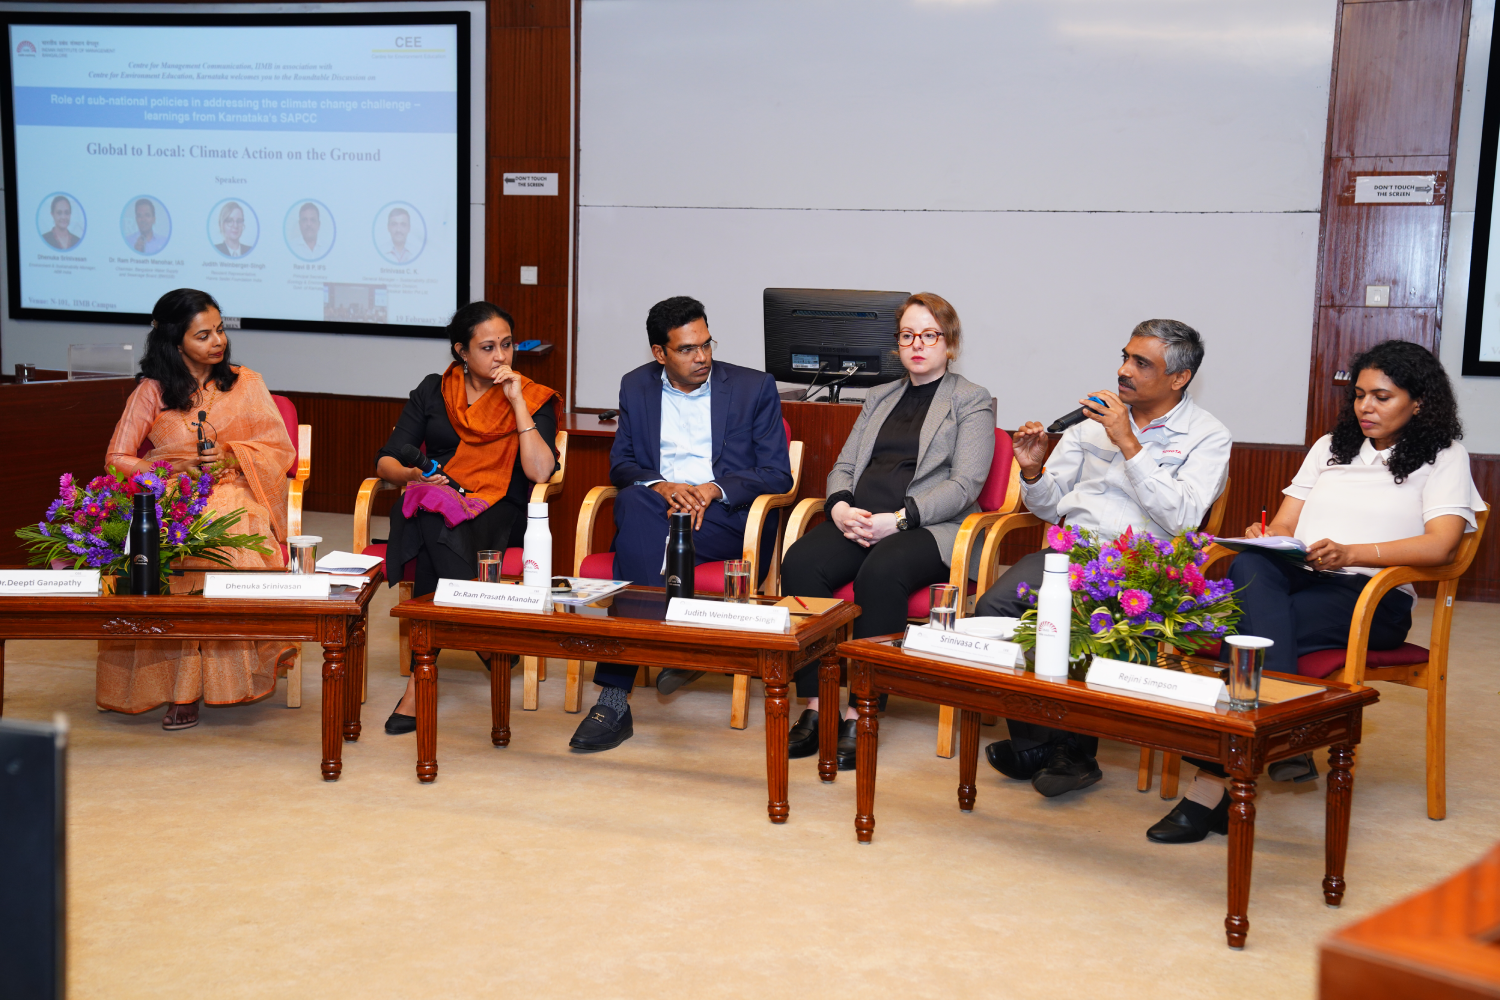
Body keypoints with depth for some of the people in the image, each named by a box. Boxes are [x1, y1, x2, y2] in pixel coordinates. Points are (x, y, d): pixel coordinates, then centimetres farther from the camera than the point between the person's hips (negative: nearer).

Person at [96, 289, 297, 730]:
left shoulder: (245, 383, 13)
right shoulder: (151, 391, 10)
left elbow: (281, 451, 9)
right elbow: (117, 459, 6)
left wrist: (231, 454, -9)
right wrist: (174, 470, -10)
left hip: (233, 496, 0)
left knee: (222, 543, -35)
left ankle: (187, 690, -28)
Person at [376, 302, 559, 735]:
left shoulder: (533, 398, 8)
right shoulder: (433, 391, 15)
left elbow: (540, 472, -8)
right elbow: (386, 462, 10)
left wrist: (517, 403, -8)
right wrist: (412, 475, -13)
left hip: (496, 513, -2)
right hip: (430, 507, 2)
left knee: (440, 530, -35)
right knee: (435, 515, -36)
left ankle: (420, 682, -33)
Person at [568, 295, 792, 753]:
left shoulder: (755, 388, 9)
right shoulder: (636, 386, 18)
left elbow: (777, 475, 4)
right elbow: (620, 464, 13)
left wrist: (713, 488, -13)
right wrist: (660, 486, -10)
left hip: (727, 519, -3)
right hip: (654, 512, 3)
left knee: (636, 539, -34)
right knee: (633, 501, -36)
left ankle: (615, 696, -38)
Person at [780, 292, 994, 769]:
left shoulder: (973, 401, 8)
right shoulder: (880, 398, 26)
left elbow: (964, 484, -4)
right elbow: (843, 466, 21)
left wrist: (896, 519, -17)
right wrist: (841, 508, -3)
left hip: (929, 528, -5)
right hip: (858, 521, 5)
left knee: (880, 572, -37)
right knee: (800, 561, -27)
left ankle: (859, 716, -32)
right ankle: (814, 708, -26)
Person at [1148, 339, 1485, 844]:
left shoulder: (1443, 458, 11)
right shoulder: (1330, 447, 28)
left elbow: (1440, 545, -7)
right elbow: (1284, 524, 21)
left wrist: (1350, 553, -20)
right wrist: (1265, 537, -6)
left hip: (1371, 597, -4)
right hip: (1295, 578, 4)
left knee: (1249, 630, -33)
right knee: (1249, 566, -36)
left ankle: (1212, 783, -35)